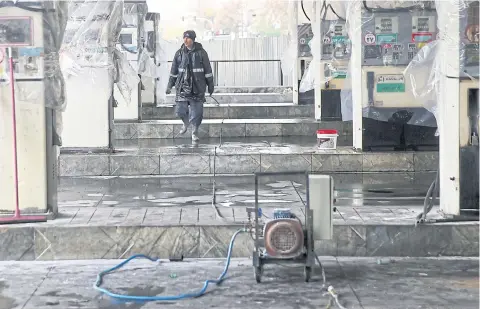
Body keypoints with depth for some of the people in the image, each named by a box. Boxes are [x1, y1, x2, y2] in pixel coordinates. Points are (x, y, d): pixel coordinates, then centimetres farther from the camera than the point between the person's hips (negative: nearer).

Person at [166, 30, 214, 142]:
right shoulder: (179, 53, 5)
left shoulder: (201, 53, -2)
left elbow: (208, 71, 3)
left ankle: (195, 132, 14)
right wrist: (170, 85, 12)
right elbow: (174, 71, 13)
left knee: (196, 111, -2)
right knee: (180, 110, 0)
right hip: (182, 86, 2)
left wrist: (210, 85, 3)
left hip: (197, 87, -2)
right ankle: (186, 123, 31)